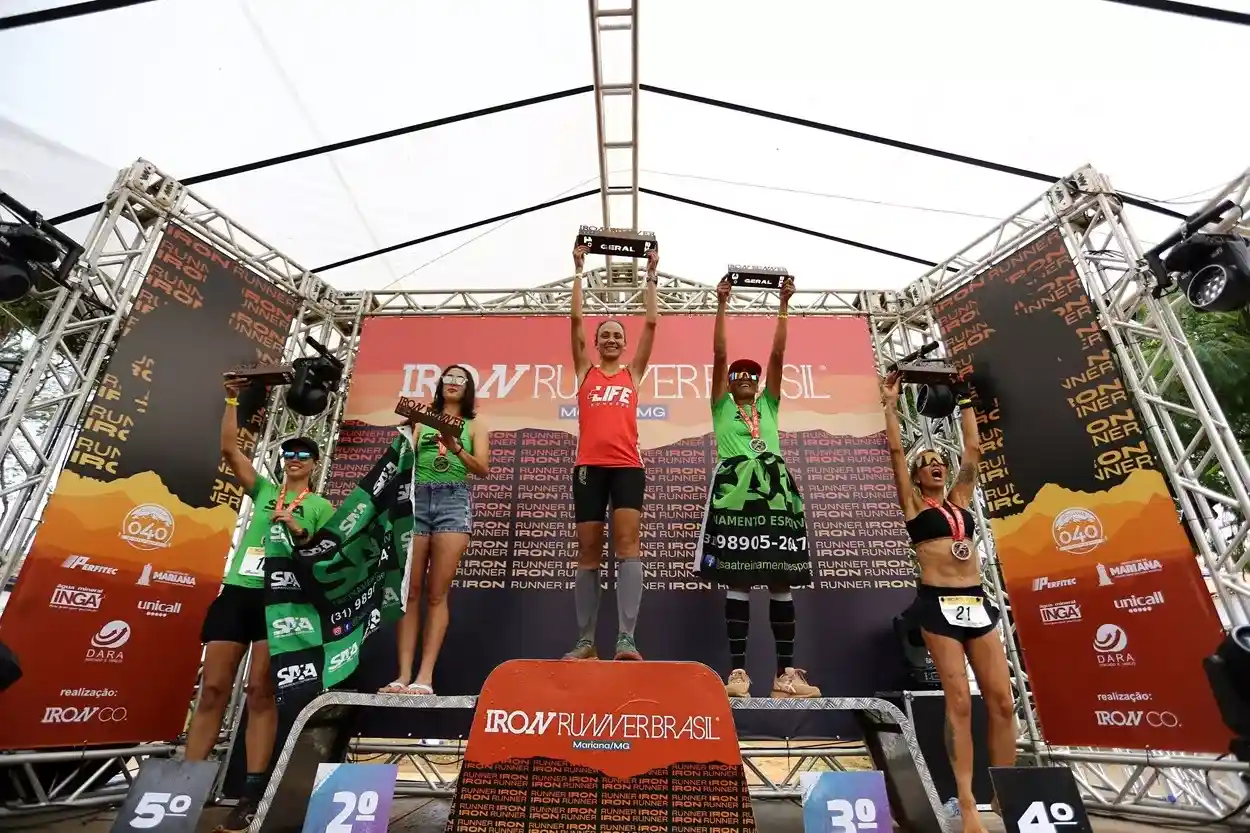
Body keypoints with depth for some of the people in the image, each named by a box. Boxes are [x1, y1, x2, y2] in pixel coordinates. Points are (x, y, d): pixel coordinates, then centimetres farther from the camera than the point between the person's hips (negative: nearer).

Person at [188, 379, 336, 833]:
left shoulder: (320, 505, 8)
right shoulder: (263, 490, 16)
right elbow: (229, 447, 9)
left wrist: (297, 529, -13)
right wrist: (232, 400, 6)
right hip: (237, 590, 4)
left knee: (260, 691, -3)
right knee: (212, 689, 3)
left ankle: (252, 794, 3)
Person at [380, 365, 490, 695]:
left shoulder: (474, 425, 14)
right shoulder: (423, 421, 19)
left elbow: (483, 470, 3)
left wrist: (455, 448, -13)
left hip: (454, 501, -2)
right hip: (416, 499, 2)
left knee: (437, 593, -5)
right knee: (410, 591, -3)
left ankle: (425, 676, -6)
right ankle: (403, 674, -1)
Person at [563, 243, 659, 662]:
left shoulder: (633, 372, 16)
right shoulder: (585, 371, 16)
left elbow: (651, 323, 13)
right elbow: (576, 320, 12)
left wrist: (651, 275, 17)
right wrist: (579, 271, 15)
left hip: (627, 465, 0)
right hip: (590, 465, 1)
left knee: (628, 542, -13)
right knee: (588, 551, 3)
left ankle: (627, 640, -12)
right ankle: (586, 641, 10)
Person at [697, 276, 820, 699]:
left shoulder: (768, 404, 22)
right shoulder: (722, 406, 16)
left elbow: (778, 354, 15)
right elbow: (719, 354, 7)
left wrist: (784, 306, 11)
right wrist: (721, 305, 4)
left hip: (775, 488, 3)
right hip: (735, 489, -3)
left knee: (782, 581, 2)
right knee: (738, 581, -4)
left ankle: (786, 672, 9)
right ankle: (738, 671, 2)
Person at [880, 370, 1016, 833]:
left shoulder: (960, 499, 17)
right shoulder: (914, 504, 3)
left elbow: (973, 449, 18)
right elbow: (896, 450, -4)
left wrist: (965, 403, 23)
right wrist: (889, 403, 0)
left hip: (976, 604, 5)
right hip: (939, 605, -5)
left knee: (1002, 700, 3)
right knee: (960, 703, -5)